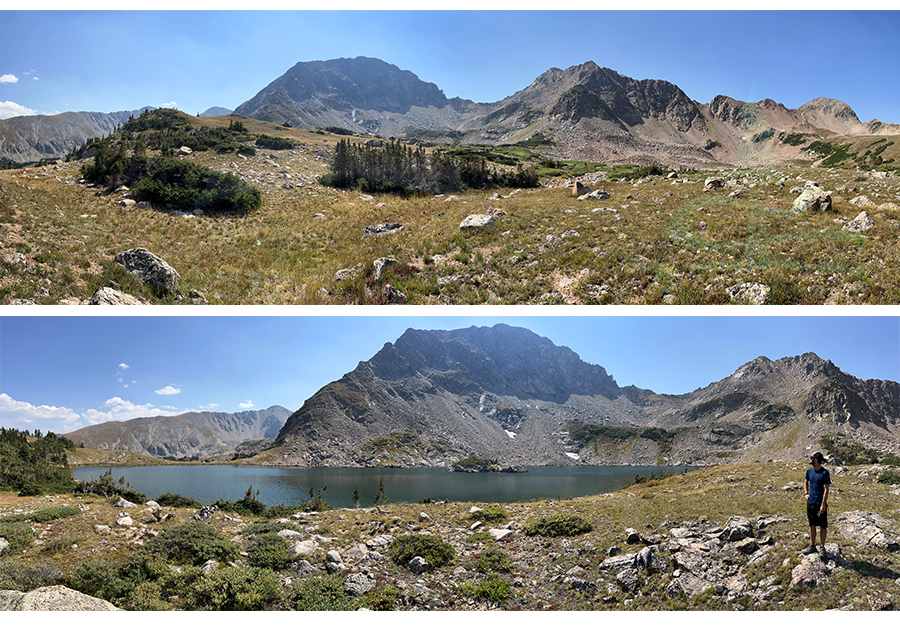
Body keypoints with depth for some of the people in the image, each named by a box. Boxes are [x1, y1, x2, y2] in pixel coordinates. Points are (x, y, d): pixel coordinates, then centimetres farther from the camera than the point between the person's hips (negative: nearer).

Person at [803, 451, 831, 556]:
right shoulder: (809, 471, 4)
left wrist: (823, 504, -18)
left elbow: (826, 489, -15)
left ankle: (822, 547, 17)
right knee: (812, 525, 13)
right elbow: (806, 482, 24)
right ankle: (812, 546, 23)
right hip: (810, 503, 6)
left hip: (820, 504, -6)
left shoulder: (824, 473, -14)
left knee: (822, 526, 6)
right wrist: (806, 493, 9)